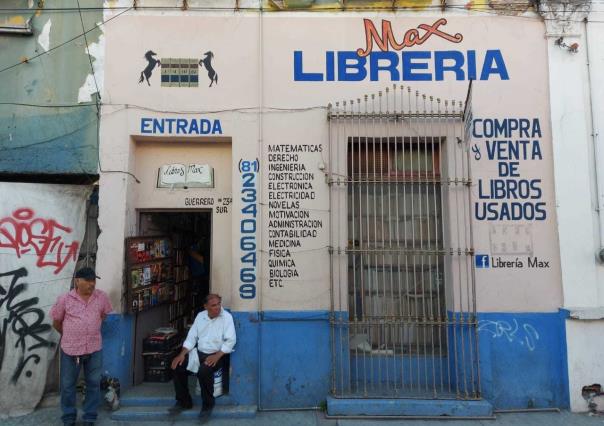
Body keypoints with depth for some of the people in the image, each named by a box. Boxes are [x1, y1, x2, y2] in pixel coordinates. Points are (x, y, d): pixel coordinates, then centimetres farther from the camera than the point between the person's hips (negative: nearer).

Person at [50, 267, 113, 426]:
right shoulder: (64, 299, -10)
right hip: (70, 349, -1)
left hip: (94, 348, 1)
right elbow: (56, 322, 3)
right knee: (68, 385, 13)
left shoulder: (102, 297, -6)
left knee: (93, 384, 11)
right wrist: (68, 336, 12)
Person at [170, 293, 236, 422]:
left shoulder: (227, 317, -10)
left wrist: (217, 356, -24)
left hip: (217, 354, -5)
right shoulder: (200, 316, 6)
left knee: (204, 371, -32)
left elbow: (231, 340, -15)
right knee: (178, 365, -12)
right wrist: (182, 354, -6)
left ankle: (208, 404, -6)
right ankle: (184, 401, 7)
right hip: (199, 352, 6)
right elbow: (191, 337, 7)